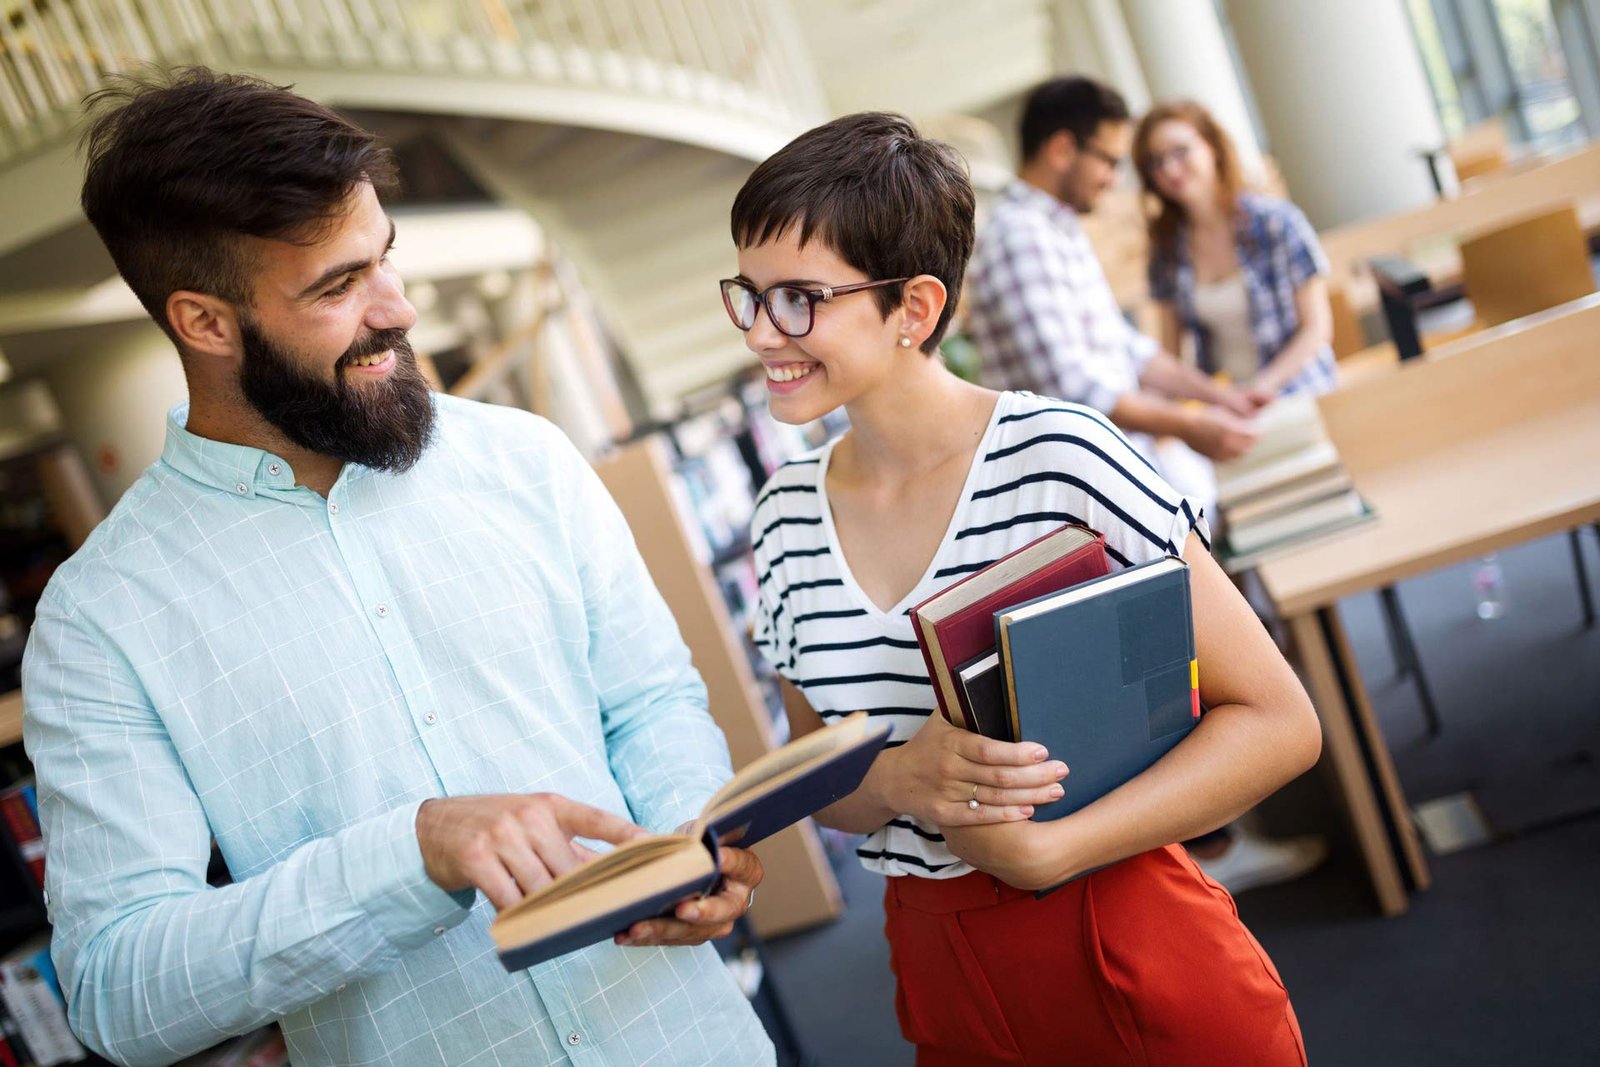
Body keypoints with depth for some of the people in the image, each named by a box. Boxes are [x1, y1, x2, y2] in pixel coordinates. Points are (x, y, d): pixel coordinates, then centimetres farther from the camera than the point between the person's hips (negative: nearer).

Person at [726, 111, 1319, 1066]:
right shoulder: (787, 515, -1)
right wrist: (895, 780, -14)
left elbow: (1278, 722, -13)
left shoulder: (1061, 458, -16)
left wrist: (1050, 849, -21)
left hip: (1139, 966, -4)